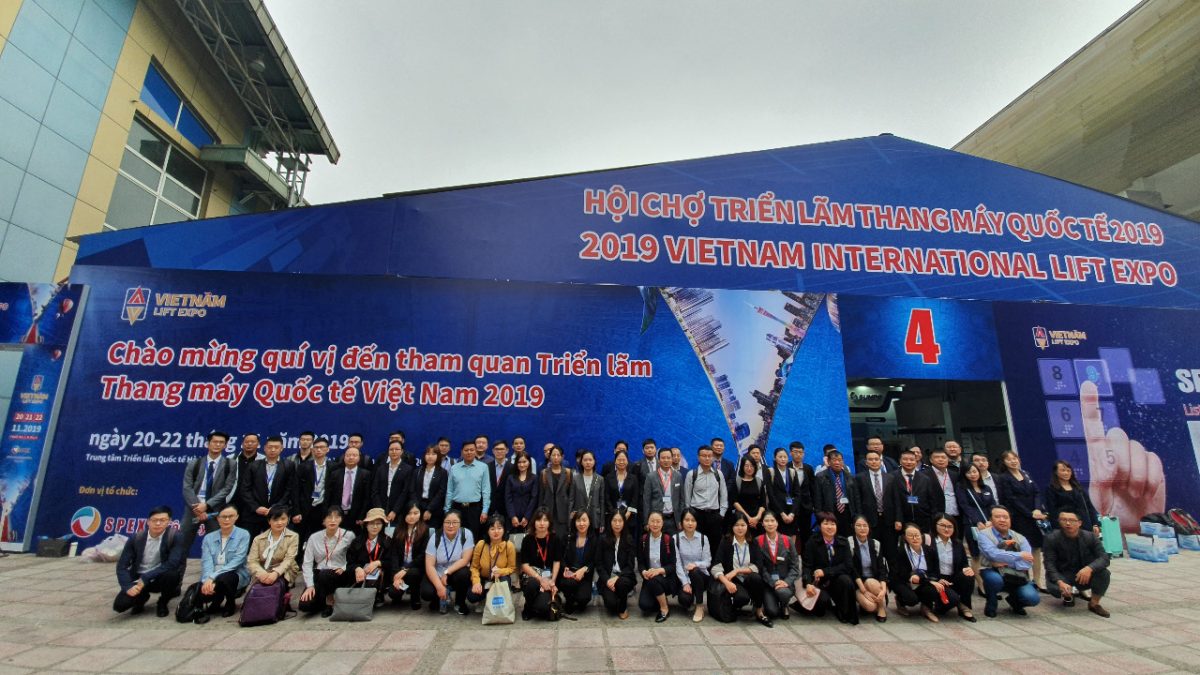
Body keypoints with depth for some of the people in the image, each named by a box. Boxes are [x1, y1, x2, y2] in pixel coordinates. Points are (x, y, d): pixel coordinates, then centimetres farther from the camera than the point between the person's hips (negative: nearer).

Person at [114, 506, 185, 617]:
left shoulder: (176, 536, -19)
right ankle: (142, 597, 18)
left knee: (171, 574, -35)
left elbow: (172, 564, -25)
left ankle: (163, 603, -2)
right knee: (119, 605, -20)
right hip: (139, 579, 3)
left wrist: (145, 578, -27)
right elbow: (122, 566, -5)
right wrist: (128, 586, -19)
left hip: (162, 577, -3)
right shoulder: (136, 538, -8)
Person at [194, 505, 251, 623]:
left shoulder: (243, 535, -4)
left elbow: (237, 561, -14)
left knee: (223, 578, -35)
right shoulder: (209, 537, 8)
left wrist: (213, 577, -24)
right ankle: (217, 602, 6)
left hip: (236, 576, -2)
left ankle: (231, 604, -2)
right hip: (211, 578, 2)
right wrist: (207, 579, -24)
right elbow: (206, 562, -5)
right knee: (202, 591, -30)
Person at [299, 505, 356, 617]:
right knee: (305, 605, -19)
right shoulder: (314, 537, -3)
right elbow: (307, 563, -4)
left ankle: (330, 601, -5)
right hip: (319, 576, 2)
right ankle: (324, 600, 16)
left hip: (339, 575, -2)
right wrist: (310, 585, -11)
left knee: (324, 575, -34)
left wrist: (344, 567, -15)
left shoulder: (348, 535, -8)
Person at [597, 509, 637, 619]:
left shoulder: (629, 540, 0)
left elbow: (631, 565, -2)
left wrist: (617, 578, -17)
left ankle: (623, 608, -4)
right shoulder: (603, 539, 1)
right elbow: (599, 564, 2)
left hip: (623, 577, 0)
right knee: (611, 603, -27)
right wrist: (607, 580, -13)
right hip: (607, 578, 0)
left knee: (621, 583, -35)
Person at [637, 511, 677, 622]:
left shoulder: (668, 539, -8)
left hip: (666, 578, -2)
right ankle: (659, 601, 13)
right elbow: (640, 563, 2)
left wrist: (659, 570, -25)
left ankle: (665, 609, -9)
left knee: (654, 580, -35)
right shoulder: (643, 539, 0)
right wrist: (644, 572, -20)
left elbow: (672, 565, -8)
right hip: (649, 579, 2)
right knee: (644, 605, -22)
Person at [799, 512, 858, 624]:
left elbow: (848, 566, -10)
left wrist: (825, 572, -21)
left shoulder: (843, 543, 0)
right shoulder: (812, 542, -7)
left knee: (846, 580, -29)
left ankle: (845, 614, -9)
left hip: (837, 581, 2)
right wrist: (808, 584, -30)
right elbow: (807, 566, -11)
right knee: (823, 600, -31)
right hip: (818, 582, -2)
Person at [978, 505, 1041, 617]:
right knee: (995, 579, -37)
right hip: (993, 573, -3)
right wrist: (1019, 555, -15)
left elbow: (1028, 562, -8)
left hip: (1017, 576, 3)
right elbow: (993, 554, -23)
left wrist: (1006, 563, -19)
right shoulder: (984, 534, -6)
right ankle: (991, 606, -3)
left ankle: (1014, 602, 16)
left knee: (1032, 598, -24)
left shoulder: (1020, 538, 4)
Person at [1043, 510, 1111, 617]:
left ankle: (1094, 604, -3)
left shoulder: (1090, 536, -9)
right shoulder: (1052, 538, -17)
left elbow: (1104, 558, -16)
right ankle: (1068, 595, 9)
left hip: (1084, 576, 2)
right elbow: (1050, 564, -18)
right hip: (1062, 575, -2)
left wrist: (1089, 568, -36)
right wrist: (1060, 582, -35)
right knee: (1054, 588, -33)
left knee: (1104, 573, -27)